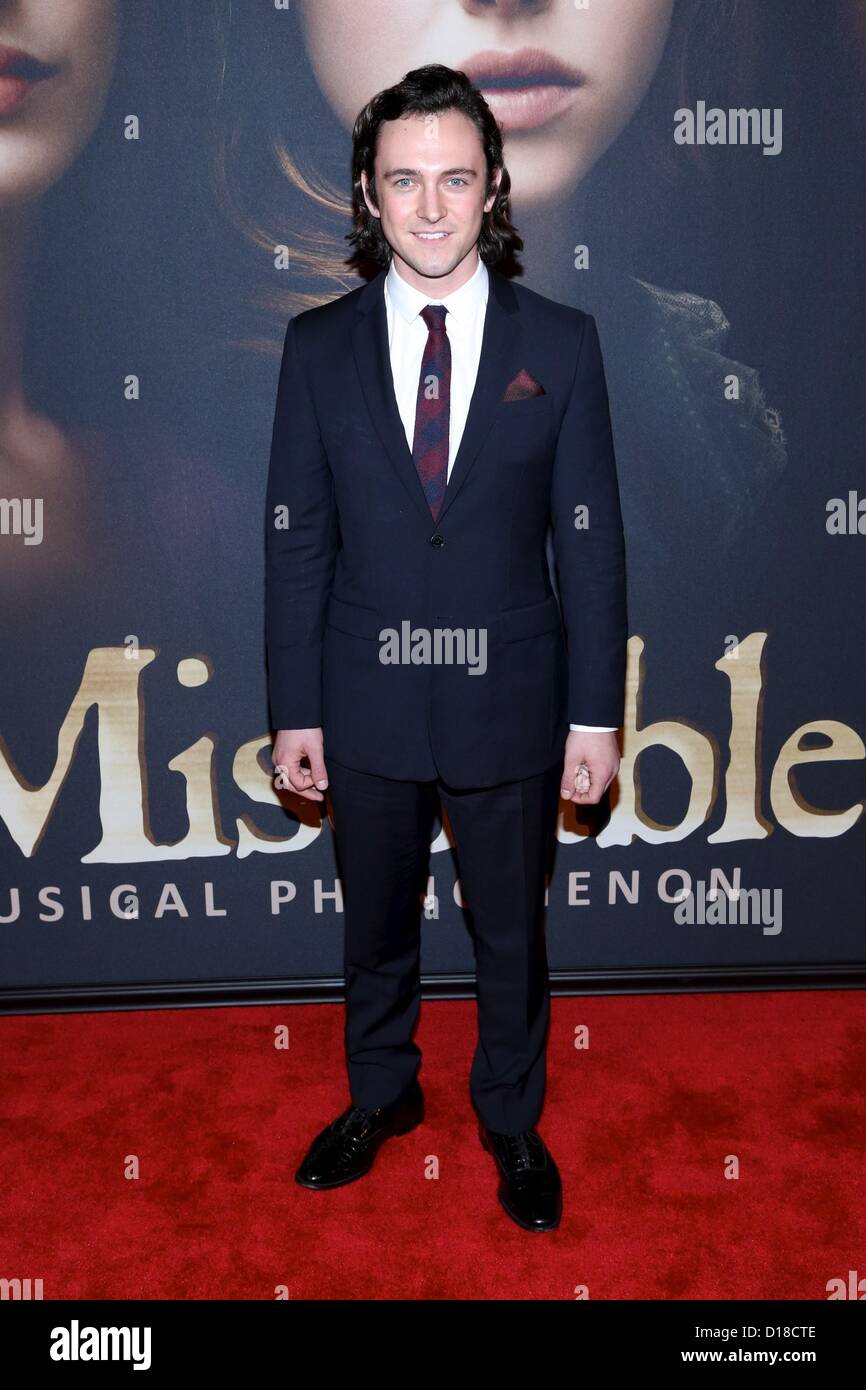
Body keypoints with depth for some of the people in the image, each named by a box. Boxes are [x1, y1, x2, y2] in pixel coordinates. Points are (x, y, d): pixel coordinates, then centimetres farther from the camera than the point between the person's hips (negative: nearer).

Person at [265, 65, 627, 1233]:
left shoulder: (560, 343, -4)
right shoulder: (318, 346, -2)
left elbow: (591, 541, -4)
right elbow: (296, 542, -1)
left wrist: (596, 716, -6)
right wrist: (296, 712, -2)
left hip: (509, 705, -1)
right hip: (367, 706, 1)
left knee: (511, 935, 16)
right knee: (376, 929, 20)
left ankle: (512, 1118, 42)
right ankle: (382, 1096, 46)